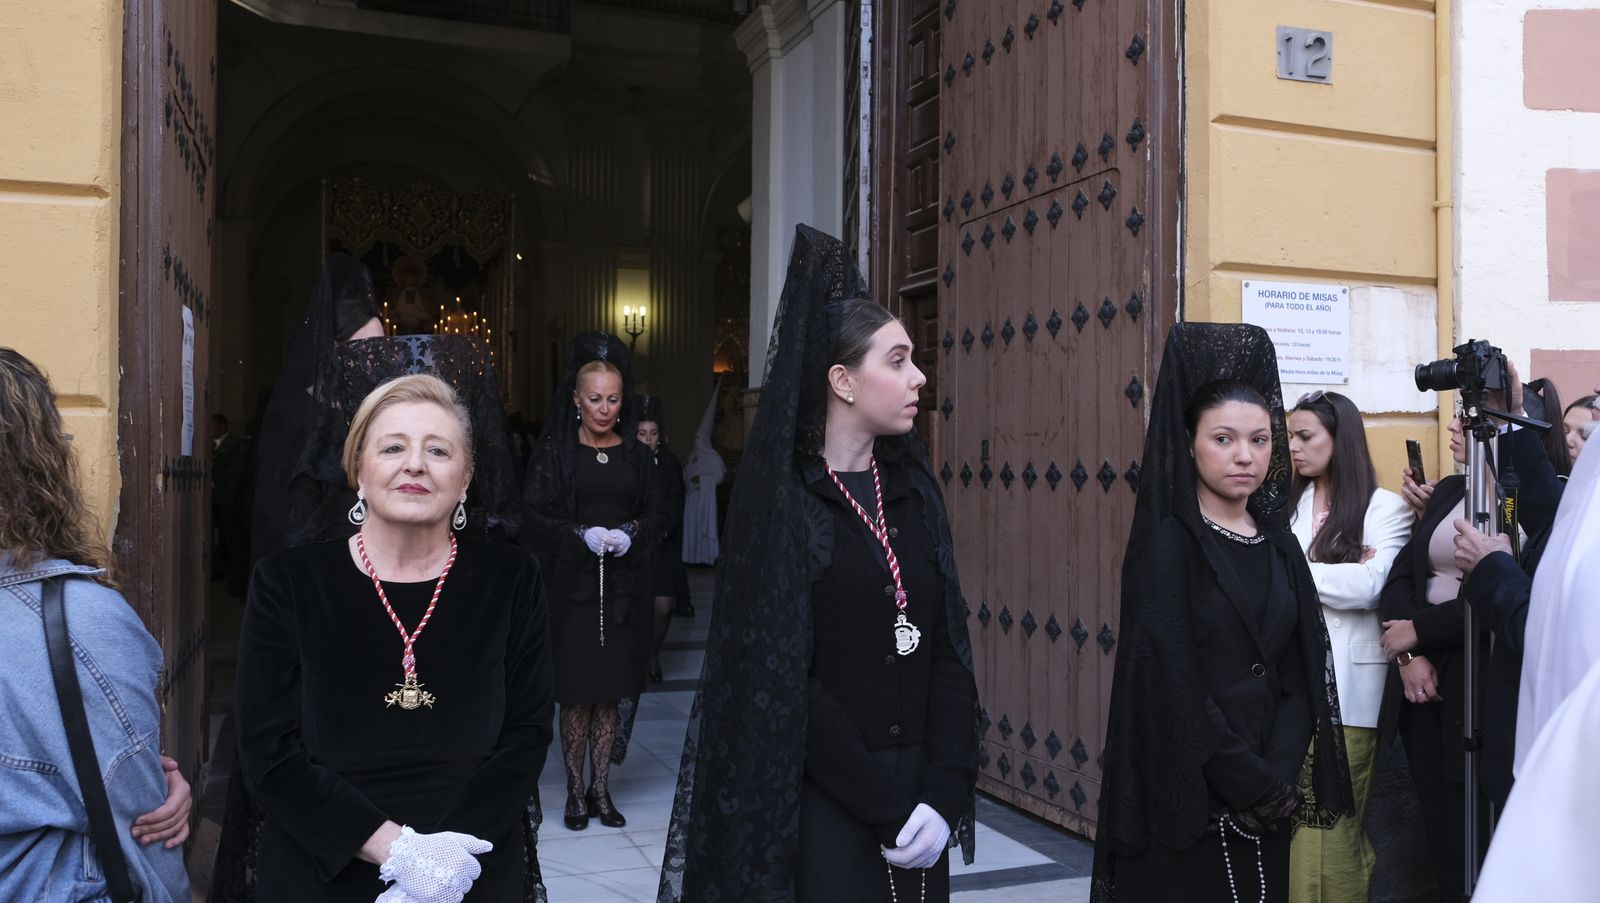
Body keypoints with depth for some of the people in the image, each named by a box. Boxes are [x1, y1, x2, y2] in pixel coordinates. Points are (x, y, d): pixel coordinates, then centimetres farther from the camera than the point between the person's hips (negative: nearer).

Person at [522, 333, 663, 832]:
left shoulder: (636, 454, 8)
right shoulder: (554, 452, 0)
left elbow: (655, 515, 8)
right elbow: (534, 518, -4)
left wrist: (631, 535, -12)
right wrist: (582, 536, -18)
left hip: (622, 587, 2)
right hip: (572, 587, -2)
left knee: (609, 696, 8)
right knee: (577, 696, 2)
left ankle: (601, 790, 19)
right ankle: (575, 792, 15)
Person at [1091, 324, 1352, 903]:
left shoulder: (1279, 543, 8)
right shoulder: (1165, 543, -10)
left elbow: (1301, 675, 5)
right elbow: (1172, 684, -16)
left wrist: (1278, 778, -8)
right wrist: (1255, 786, -13)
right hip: (1185, 801, -5)